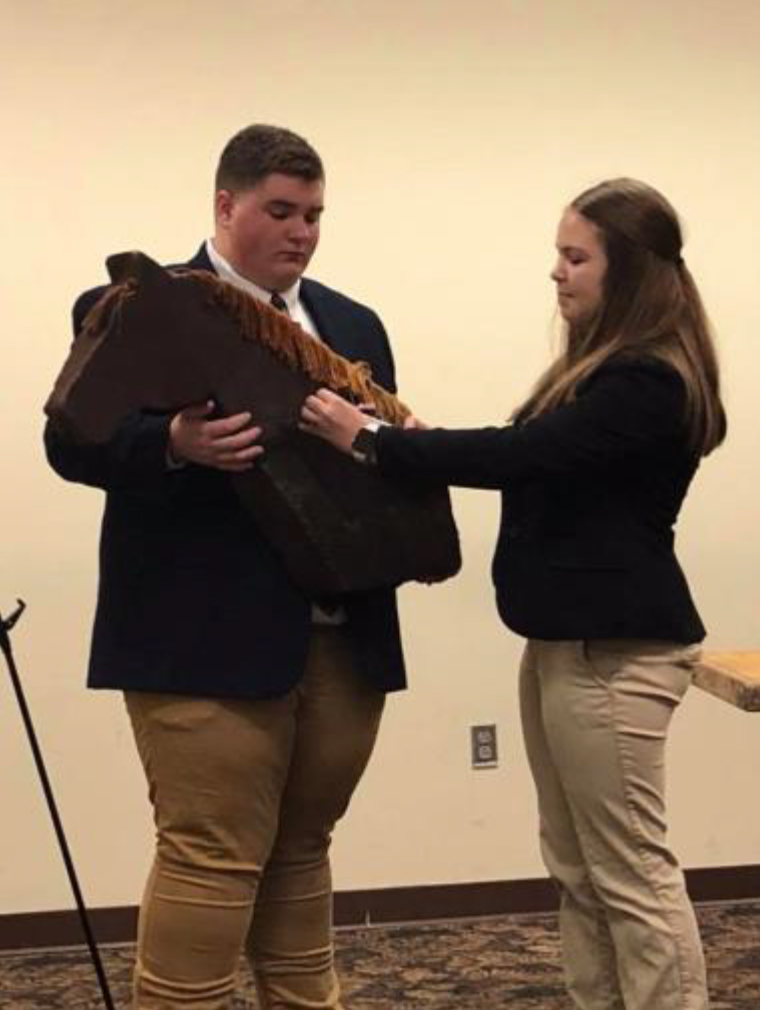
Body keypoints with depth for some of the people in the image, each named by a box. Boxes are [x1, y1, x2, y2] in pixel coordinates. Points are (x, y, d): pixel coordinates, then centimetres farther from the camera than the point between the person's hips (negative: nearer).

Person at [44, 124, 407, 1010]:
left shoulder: (353, 326, 17)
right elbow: (71, 442, -9)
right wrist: (173, 446, -28)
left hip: (345, 639, 6)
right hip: (208, 641, -6)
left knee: (300, 850, 16)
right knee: (210, 857, -4)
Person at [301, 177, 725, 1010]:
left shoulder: (650, 382, -16)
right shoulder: (603, 366, 15)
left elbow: (521, 454, -24)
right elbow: (539, 467, 18)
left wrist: (370, 443, -19)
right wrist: (426, 447, 3)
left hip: (615, 648, -10)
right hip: (567, 639, 10)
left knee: (631, 871, -4)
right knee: (577, 869, 13)